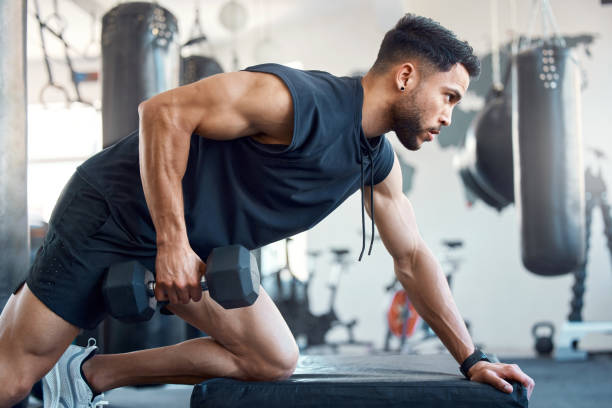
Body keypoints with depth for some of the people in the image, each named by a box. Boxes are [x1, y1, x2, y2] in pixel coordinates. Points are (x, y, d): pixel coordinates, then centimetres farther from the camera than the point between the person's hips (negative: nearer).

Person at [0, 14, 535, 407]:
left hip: (197, 246, 9)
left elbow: (412, 258, 11)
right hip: (117, 212, -8)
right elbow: (165, 112, -26)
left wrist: (471, 359, 9)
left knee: (275, 361, -2)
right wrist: (172, 242, -25)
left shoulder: (378, 163, 3)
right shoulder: (303, 102, -25)